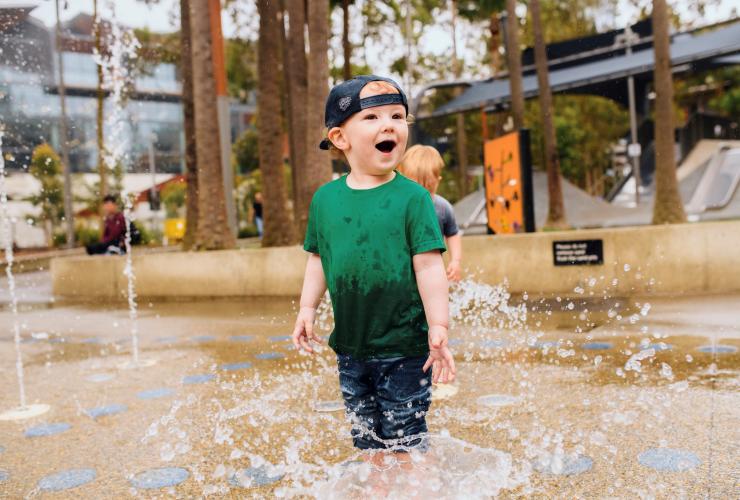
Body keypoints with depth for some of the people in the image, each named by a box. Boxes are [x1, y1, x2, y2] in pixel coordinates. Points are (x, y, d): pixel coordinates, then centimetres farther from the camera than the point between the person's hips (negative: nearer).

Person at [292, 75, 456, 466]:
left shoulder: (412, 197, -10)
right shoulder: (325, 198, 2)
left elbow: (429, 266, -11)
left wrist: (438, 329, -15)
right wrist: (307, 308, 5)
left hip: (404, 348, -4)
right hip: (350, 348, 4)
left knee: (404, 444, 5)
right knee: (368, 444, 17)